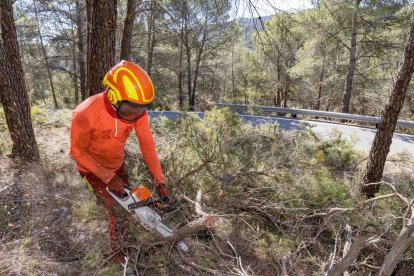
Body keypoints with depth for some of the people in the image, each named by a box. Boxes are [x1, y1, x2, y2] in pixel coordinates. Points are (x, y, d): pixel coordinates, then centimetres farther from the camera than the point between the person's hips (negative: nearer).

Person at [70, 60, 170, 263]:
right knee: (116, 212, -3)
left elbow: (147, 144, -19)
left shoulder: (138, 109, -25)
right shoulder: (86, 114, -37)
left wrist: (159, 180, -21)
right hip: (92, 169, -5)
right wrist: (108, 178, -24)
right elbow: (78, 152, -22)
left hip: (117, 164, 5)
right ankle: (117, 253, 25)